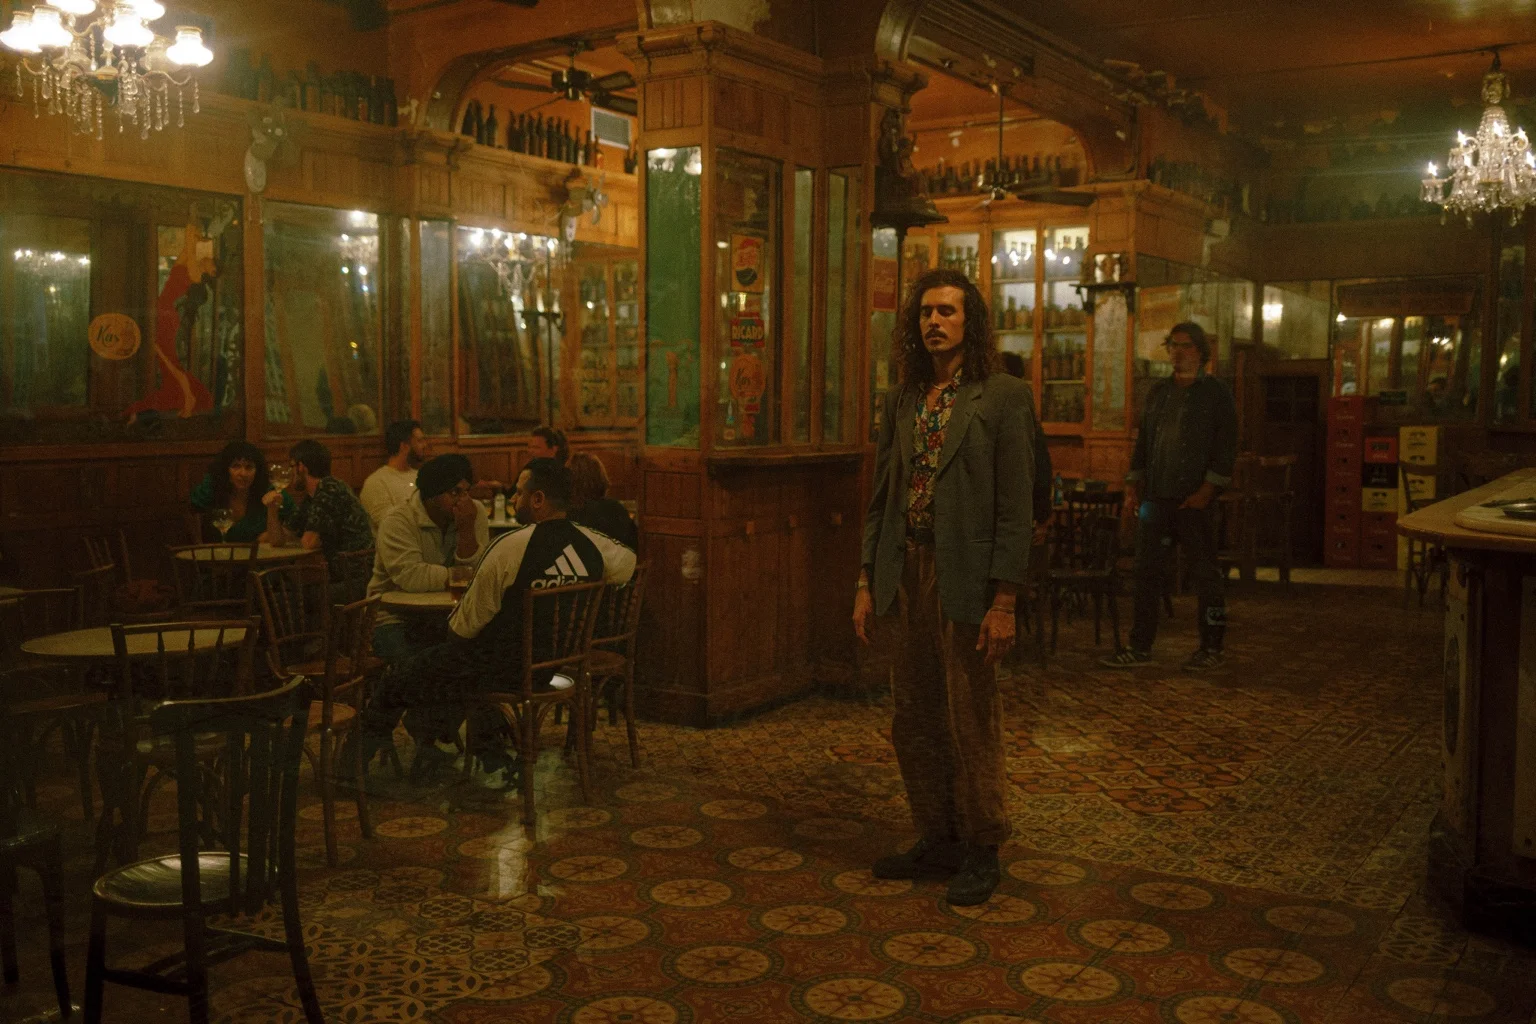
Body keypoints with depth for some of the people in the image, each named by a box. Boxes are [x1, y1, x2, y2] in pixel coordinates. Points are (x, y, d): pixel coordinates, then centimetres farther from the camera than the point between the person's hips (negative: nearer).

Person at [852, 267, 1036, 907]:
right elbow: (881, 498, 14)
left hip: (965, 577, -6)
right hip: (906, 575, 6)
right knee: (913, 721, 12)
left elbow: (1015, 506, -9)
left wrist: (1004, 600, -14)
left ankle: (980, 852, 19)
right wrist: (868, 581, 9)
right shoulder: (901, 401, 11)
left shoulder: (1002, 398, -6)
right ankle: (936, 842, 27)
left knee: (971, 723, 3)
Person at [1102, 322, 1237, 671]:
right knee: (1146, 573, 5)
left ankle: (1212, 648, 13)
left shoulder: (1217, 394, 0)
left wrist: (1207, 491, -13)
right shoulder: (1158, 392, 16)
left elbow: (1225, 449, -5)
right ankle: (1140, 648, 11)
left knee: (1205, 576, 3)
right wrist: (1132, 486, 10)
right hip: (1155, 498, 5)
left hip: (1194, 500, -5)